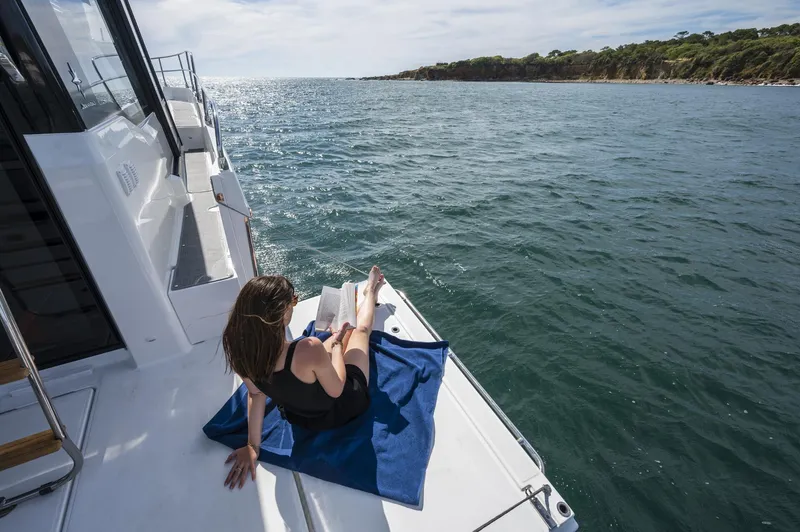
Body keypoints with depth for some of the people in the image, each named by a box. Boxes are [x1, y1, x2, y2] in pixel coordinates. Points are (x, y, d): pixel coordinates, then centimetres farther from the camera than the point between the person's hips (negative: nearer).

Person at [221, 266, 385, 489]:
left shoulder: (241, 351, -27)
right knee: (360, 329, 17)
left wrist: (253, 446, 1)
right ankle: (370, 292, 50)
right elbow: (336, 390, -26)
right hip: (341, 410, -4)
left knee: (339, 332, 24)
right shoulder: (308, 350, -45)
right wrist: (337, 343, -13)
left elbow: (256, 394, -13)